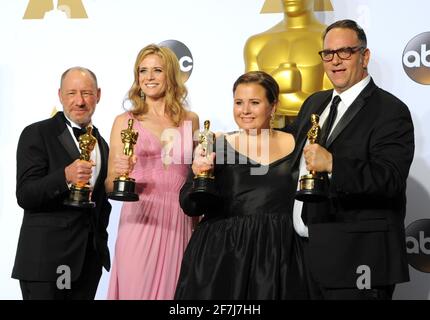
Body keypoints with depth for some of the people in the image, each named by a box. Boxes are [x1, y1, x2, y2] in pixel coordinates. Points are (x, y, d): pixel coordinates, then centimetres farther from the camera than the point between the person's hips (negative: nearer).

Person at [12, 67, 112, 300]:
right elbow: (25, 196, -15)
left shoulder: (101, 143, 14)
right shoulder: (36, 134, -6)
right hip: (47, 260, -5)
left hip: (90, 260, 6)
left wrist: (101, 241, 13)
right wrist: (66, 176, -30)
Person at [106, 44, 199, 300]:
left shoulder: (190, 120, 9)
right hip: (139, 223, -2)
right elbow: (109, 187, 2)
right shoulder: (124, 122, 4)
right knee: (137, 290, 0)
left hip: (179, 224, 2)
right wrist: (118, 173, -16)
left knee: (174, 290, 5)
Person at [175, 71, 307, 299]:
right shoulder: (217, 146, 0)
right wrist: (198, 174, -20)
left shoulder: (294, 146, 3)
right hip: (220, 256, -1)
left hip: (276, 257, 1)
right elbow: (189, 208, -4)